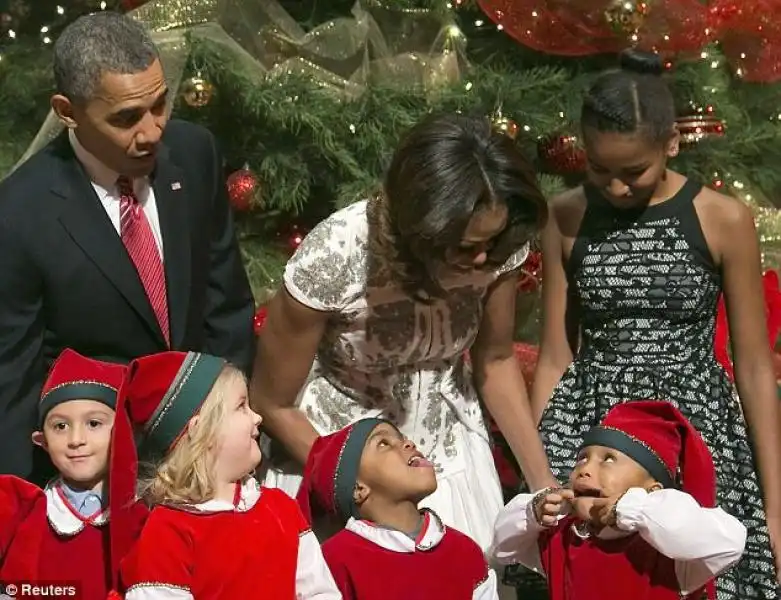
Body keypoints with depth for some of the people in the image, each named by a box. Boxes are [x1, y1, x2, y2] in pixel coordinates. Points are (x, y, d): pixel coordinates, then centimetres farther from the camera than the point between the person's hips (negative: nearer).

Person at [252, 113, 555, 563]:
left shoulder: (496, 245, -20)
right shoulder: (333, 258, -30)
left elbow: (496, 359, 0)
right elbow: (273, 404, -14)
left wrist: (544, 482, -4)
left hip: (449, 445, 3)